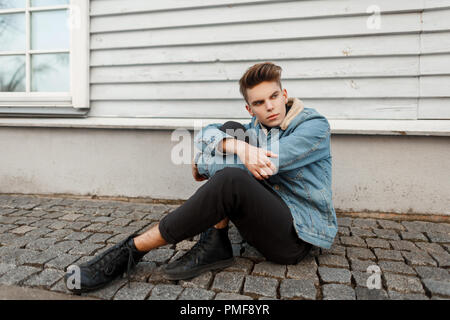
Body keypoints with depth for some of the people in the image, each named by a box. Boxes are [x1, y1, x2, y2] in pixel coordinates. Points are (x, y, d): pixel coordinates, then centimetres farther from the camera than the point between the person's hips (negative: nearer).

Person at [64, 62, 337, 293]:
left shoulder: (315, 125, -6)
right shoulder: (256, 129, 12)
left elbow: (266, 163, -20)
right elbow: (206, 134, -2)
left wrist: (202, 166, -10)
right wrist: (237, 147, -24)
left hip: (296, 237, -5)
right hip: (266, 217, 5)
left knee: (231, 180, -34)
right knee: (231, 129, -8)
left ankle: (132, 250, -20)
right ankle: (216, 245, -14)